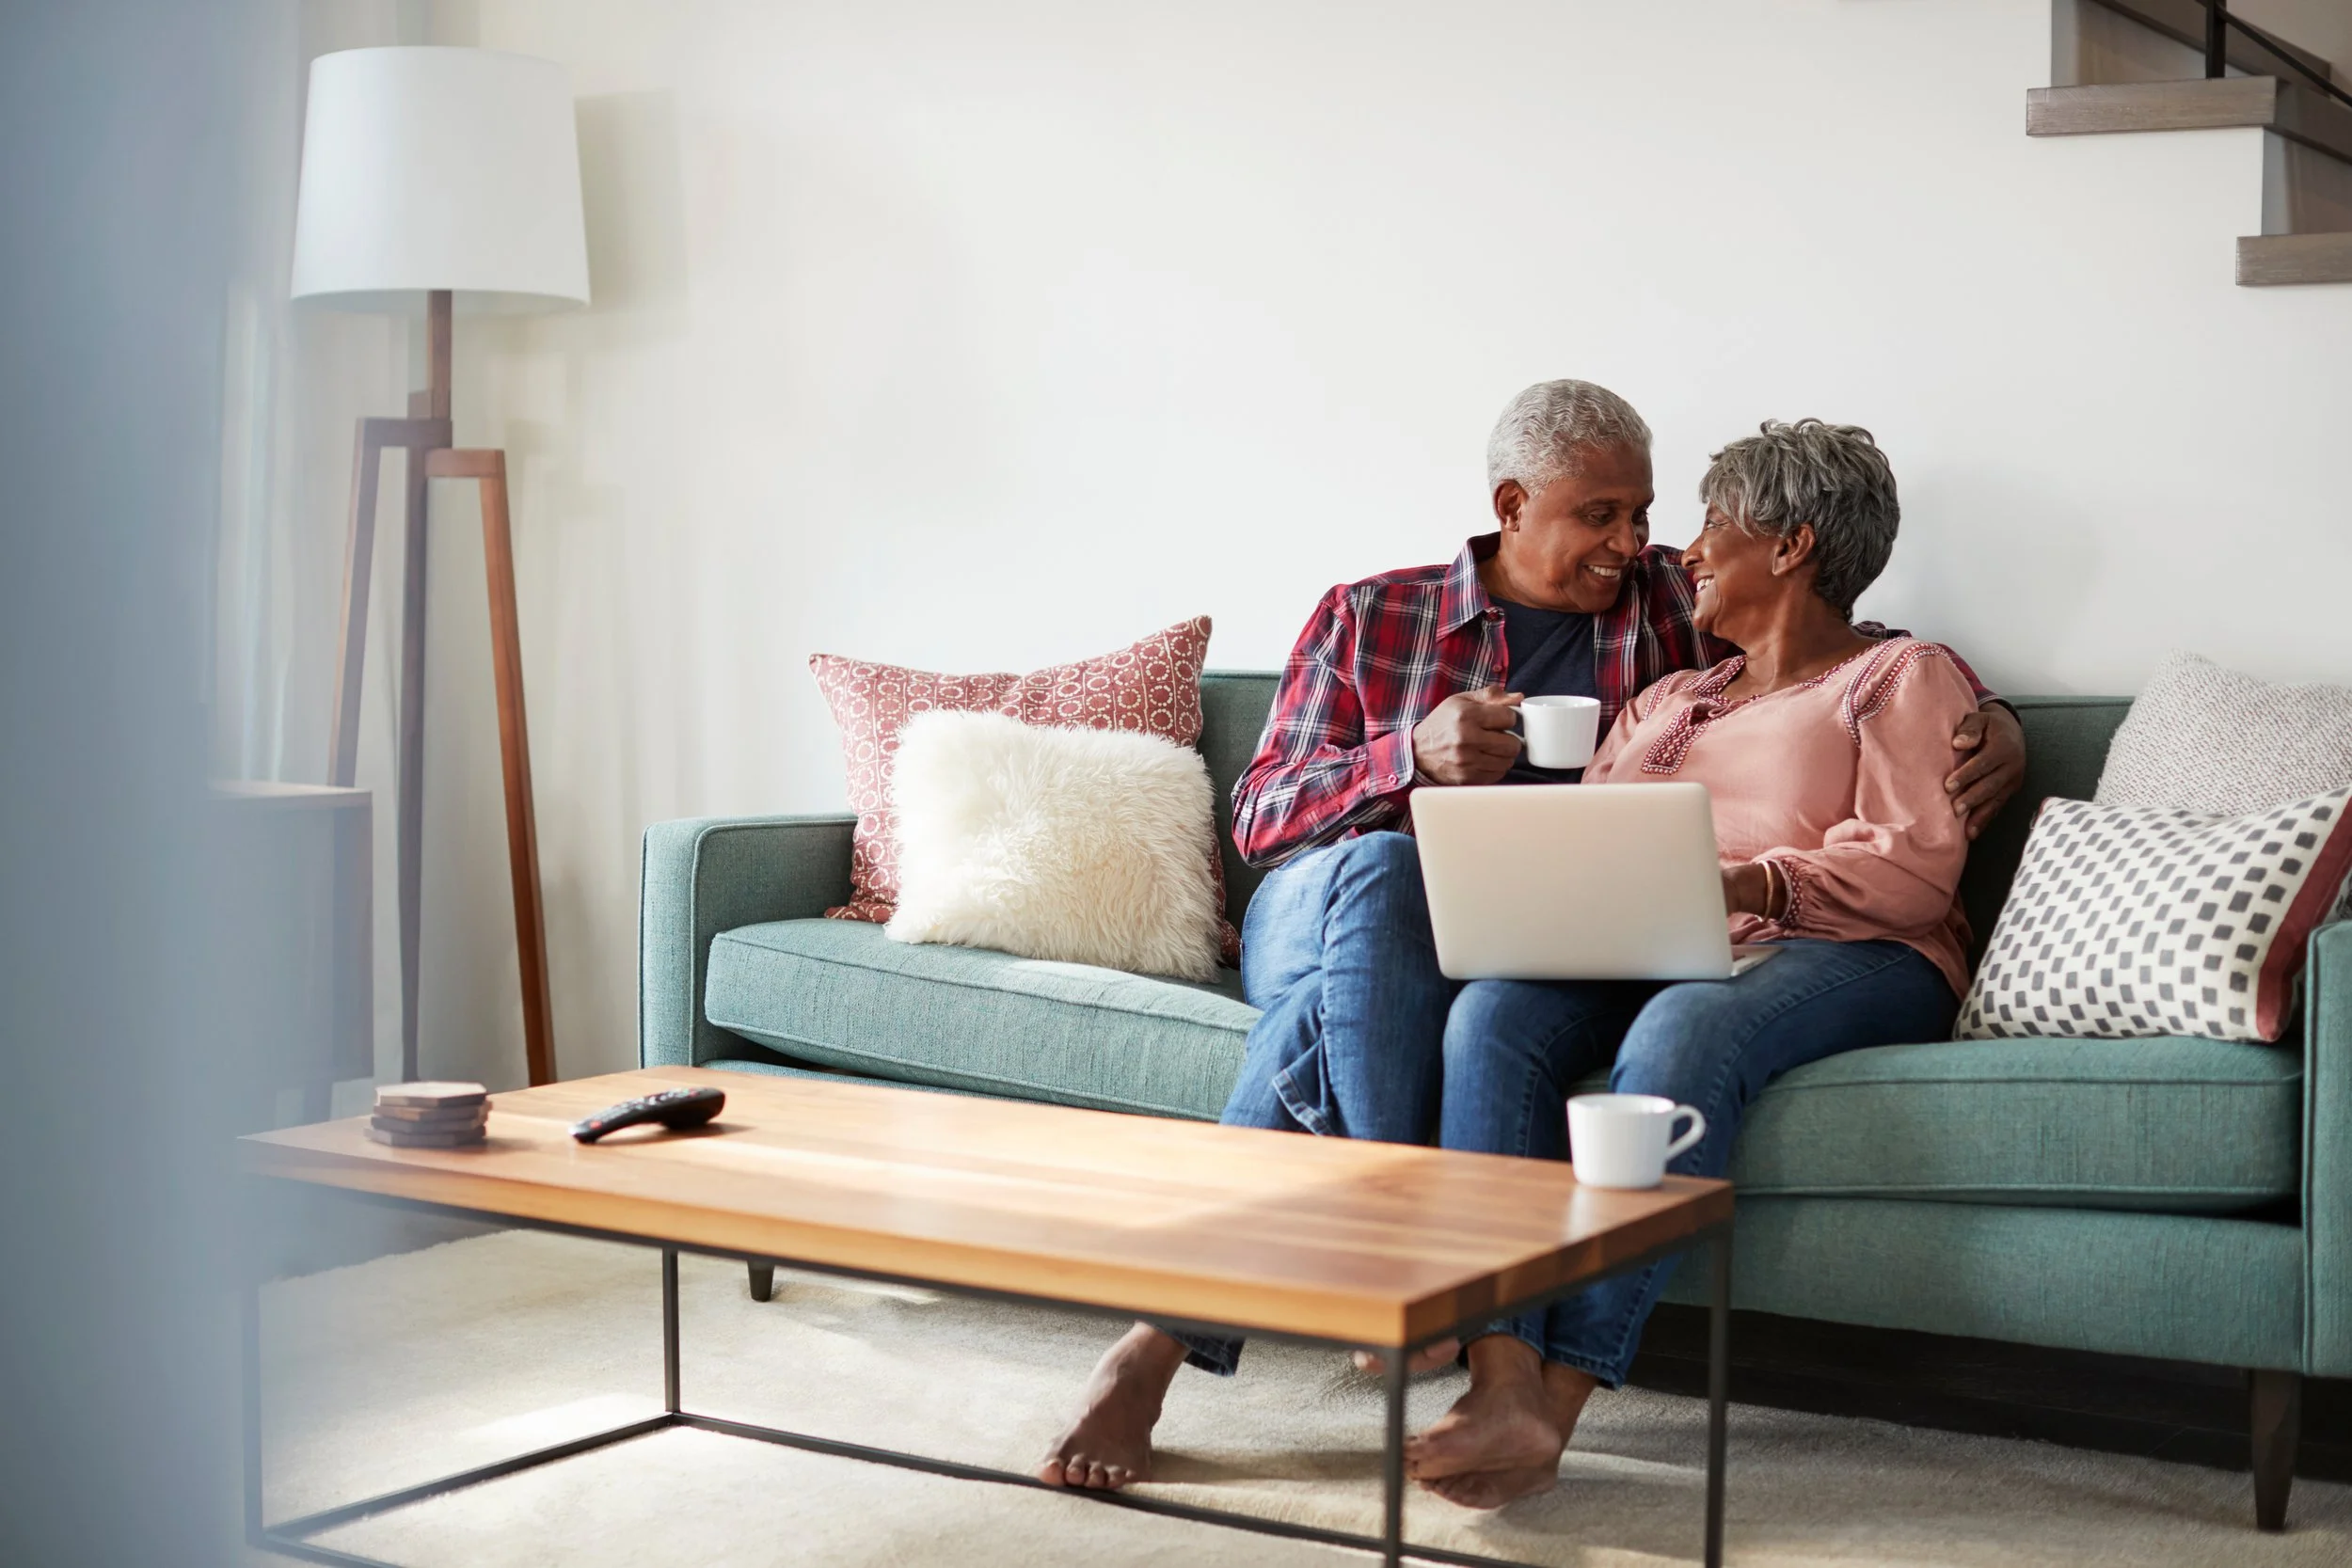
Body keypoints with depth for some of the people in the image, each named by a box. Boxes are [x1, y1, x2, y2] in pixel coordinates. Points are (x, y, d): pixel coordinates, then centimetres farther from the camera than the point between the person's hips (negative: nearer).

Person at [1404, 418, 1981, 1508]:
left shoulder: (1902, 676, 13)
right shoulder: (1666, 701, 33)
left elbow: (1914, 867, -4)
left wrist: (1746, 885, -21)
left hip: (1838, 957, -5)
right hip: (1639, 960, 5)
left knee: (1682, 1031, -39)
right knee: (1493, 1012, -28)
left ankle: (1557, 1404, -42)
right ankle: (1503, 1385, -42)